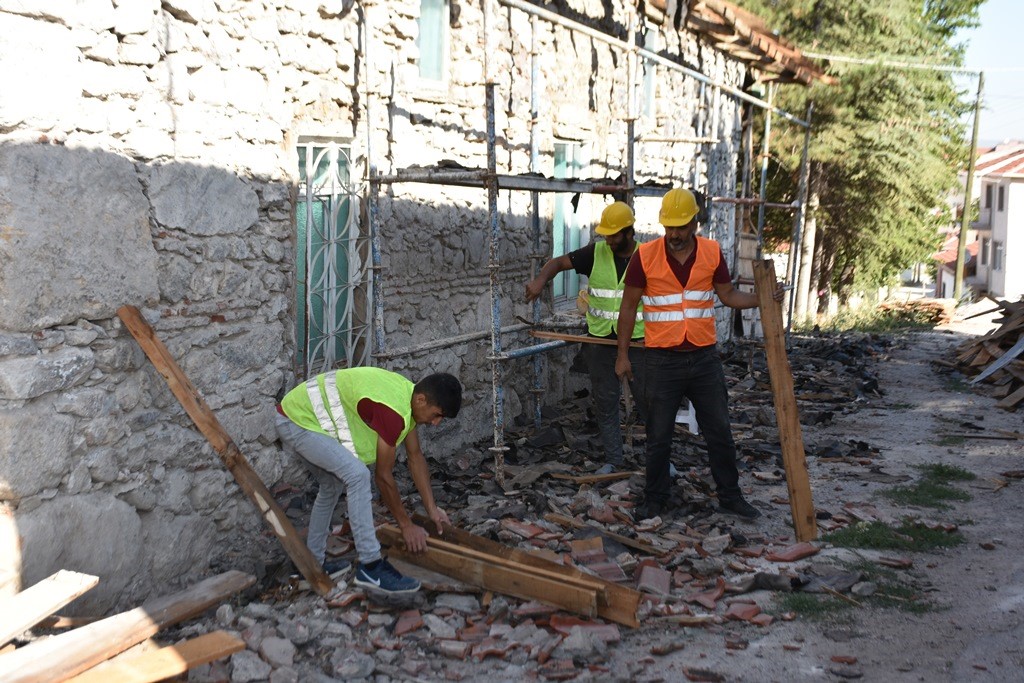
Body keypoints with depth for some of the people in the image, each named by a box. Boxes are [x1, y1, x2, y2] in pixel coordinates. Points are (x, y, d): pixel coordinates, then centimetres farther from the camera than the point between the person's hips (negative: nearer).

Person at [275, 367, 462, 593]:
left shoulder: (409, 394, 2)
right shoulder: (393, 411, -27)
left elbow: (415, 456, 10)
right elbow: (383, 476, -18)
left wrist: (432, 508, 10)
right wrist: (406, 525, -8)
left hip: (301, 413, 10)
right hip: (298, 421, -10)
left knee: (332, 485, 21)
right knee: (357, 475, -22)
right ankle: (370, 566, -16)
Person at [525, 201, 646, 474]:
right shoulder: (596, 253, -2)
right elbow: (559, 262, -4)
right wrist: (540, 280, -25)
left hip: (638, 342, -2)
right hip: (601, 342, 2)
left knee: (648, 400, 4)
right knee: (605, 403, 8)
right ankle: (613, 460, 20)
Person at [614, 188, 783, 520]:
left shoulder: (712, 252, -1)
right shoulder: (645, 255, -8)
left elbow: (728, 295, 10)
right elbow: (629, 306, -1)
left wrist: (762, 298, -7)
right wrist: (622, 355, -1)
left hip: (704, 357, 2)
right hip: (663, 360, -2)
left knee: (720, 431, 11)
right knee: (659, 436, 8)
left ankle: (730, 496, 26)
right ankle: (655, 500, 23)